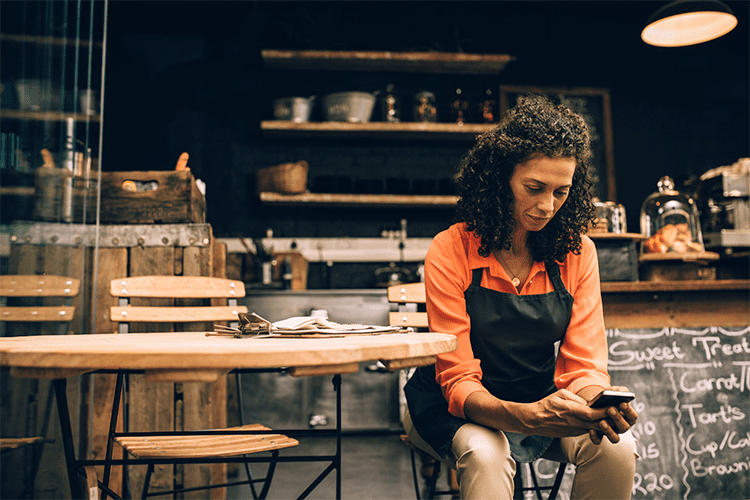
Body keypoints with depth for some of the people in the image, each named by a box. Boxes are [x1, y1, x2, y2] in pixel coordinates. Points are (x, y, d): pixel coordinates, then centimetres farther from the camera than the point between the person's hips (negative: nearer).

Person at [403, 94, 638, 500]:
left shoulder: (577, 253, -7)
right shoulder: (450, 253, -18)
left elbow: (583, 367, -9)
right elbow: (458, 380, -20)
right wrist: (527, 417, -41)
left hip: (544, 403, 4)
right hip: (460, 410, -3)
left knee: (616, 447, -23)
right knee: (485, 453, -36)